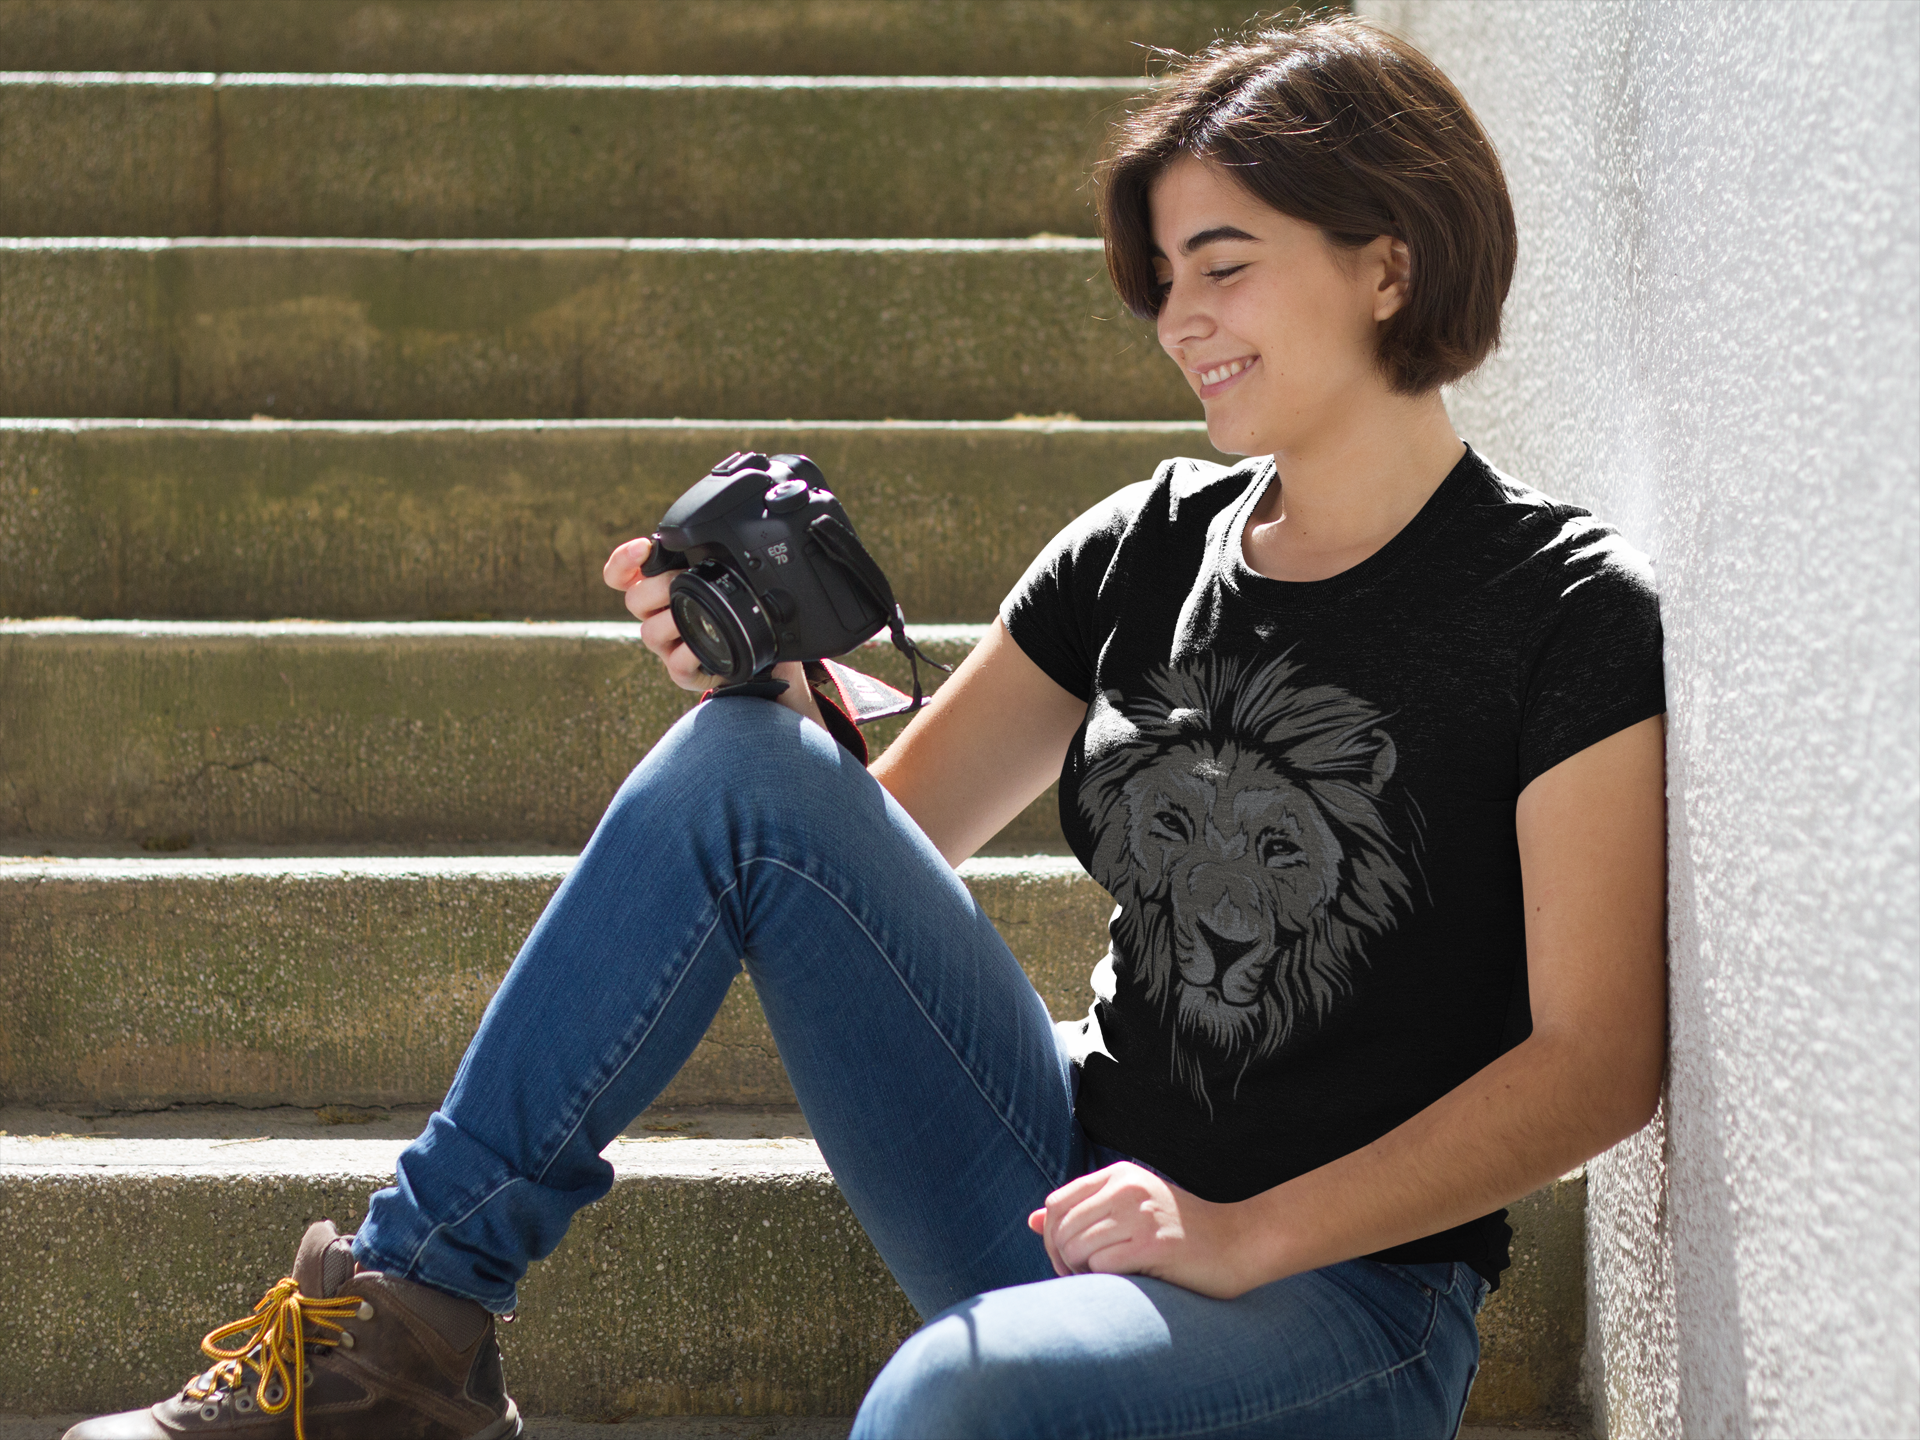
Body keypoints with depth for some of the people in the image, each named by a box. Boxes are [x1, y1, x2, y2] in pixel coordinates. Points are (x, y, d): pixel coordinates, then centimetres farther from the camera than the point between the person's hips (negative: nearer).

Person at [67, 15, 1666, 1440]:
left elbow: (1597, 1060, -13)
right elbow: (873, 829, 13)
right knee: (740, 757, -12)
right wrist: (777, 697, -8)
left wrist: (1243, 1234, -19)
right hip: (1069, 1183, 6)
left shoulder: (1565, 615, -9)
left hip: (1345, 1291, -5)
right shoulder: (1144, 552, 8)